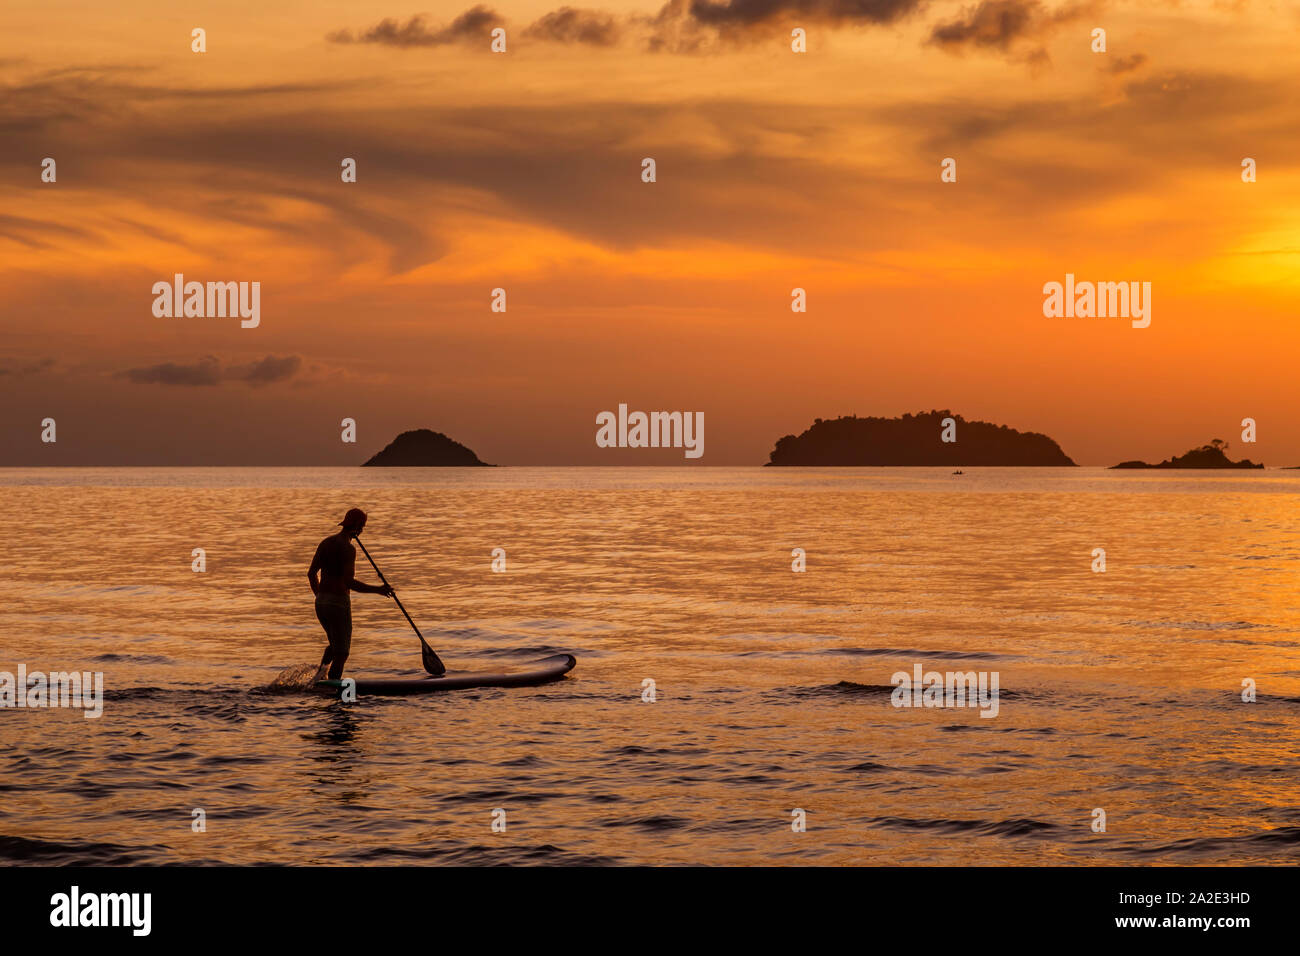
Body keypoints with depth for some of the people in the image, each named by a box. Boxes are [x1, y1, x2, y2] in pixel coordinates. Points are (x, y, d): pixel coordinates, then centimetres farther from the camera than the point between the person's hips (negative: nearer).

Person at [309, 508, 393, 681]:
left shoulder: (326, 543, 8)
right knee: (341, 653, 3)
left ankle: (321, 670, 1)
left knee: (335, 644, 25)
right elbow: (349, 582, -24)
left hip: (321, 602, 8)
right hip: (339, 604, -8)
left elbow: (311, 573, 14)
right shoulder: (348, 548, -17)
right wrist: (377, 590, -17)